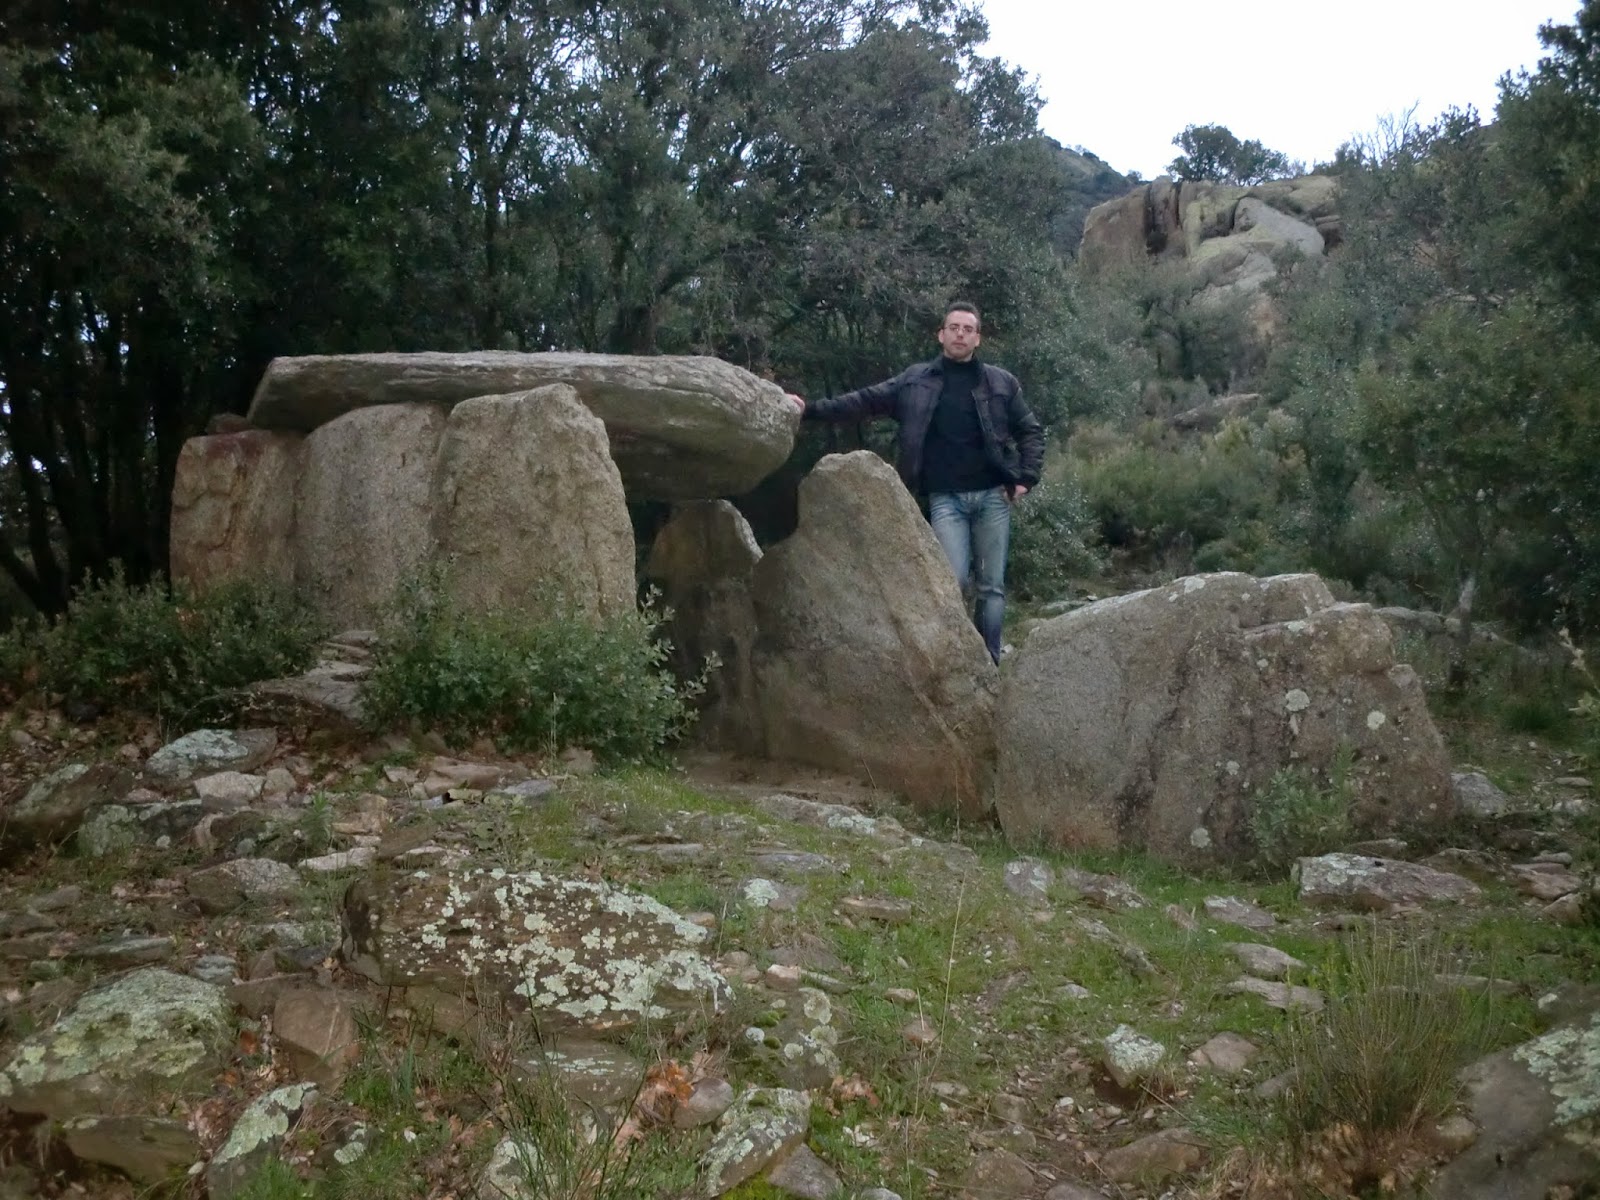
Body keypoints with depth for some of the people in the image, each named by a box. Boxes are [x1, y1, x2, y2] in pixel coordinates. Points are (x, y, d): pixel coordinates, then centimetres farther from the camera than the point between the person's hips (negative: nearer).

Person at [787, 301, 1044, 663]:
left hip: (993, 497, 1)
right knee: (954, 584, -11)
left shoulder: (1001, 383, 7)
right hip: (946, 499, -1)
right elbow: (864, 401, 2)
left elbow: (1031, 430, 13)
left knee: (992, 587, 2)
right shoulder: (915, 380, 6)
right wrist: (810, 409, -8)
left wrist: (1026, 478, 1)